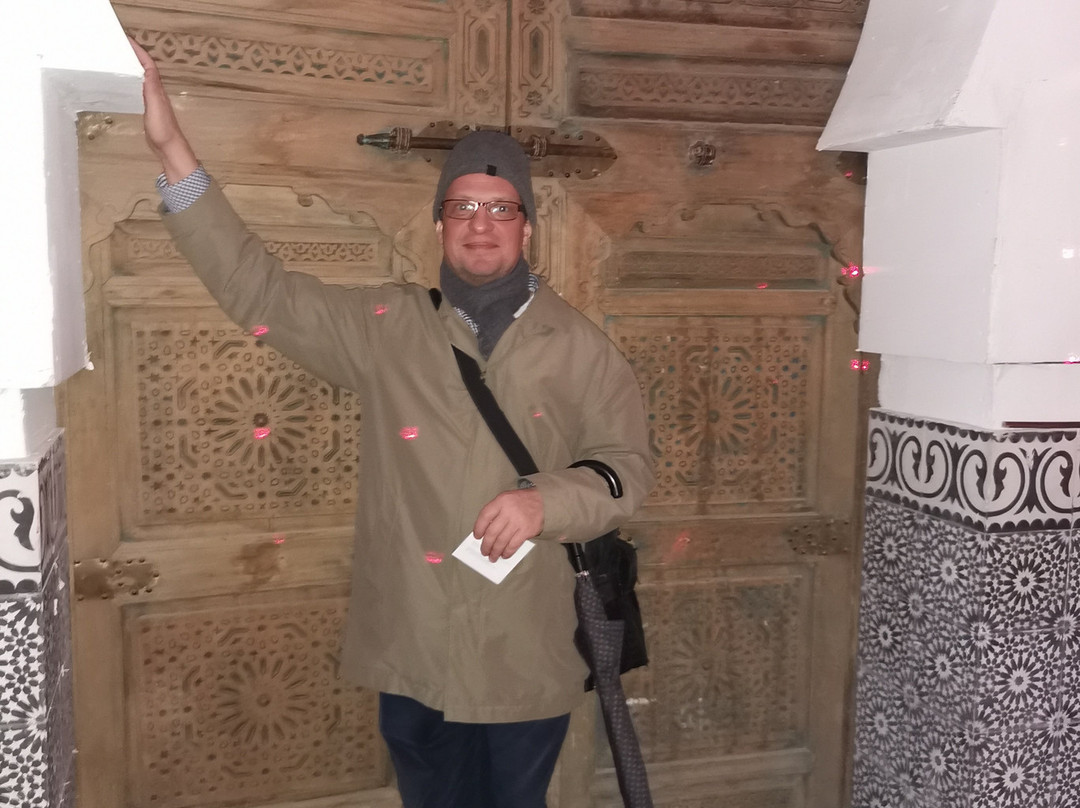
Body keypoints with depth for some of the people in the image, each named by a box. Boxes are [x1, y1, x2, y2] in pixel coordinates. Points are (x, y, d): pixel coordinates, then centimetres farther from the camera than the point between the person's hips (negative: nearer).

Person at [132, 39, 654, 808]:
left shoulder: (581, 348, -2)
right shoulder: (387, 329, -1)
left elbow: (629, 464, -1)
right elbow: (257, 286, -3)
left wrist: (547, 501, -20)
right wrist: (173, 149, -8)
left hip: (529, 661, 0)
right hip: (415, 655, 1)